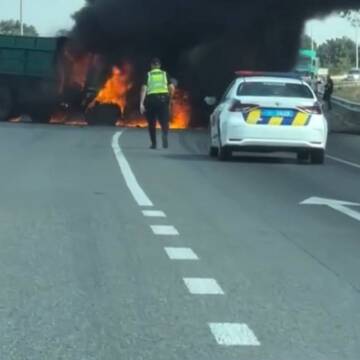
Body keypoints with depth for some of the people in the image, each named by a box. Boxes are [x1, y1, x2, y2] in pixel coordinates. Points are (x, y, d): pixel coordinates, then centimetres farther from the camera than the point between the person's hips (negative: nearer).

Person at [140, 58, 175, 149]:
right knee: (164, 122, 1)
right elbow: (172, 88, 2)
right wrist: (169, 99, 15)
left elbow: (144, 89, -4)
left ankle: (153, 143, 14)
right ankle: (165, 138, -27)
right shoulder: (165, 74, 11)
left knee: (152, 123, 13)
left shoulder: (148, 75, 7)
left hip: (151, 99, 0)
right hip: (163, 98, 0)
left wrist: (141, 103, -6)